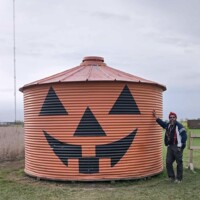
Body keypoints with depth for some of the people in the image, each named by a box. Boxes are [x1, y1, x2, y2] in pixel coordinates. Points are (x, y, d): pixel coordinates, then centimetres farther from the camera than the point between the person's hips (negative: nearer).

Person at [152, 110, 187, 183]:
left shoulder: (179, 126, -12)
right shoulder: (168, 125, 11)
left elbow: (184, 135, -15)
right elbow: (162, 123, 29)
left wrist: (181, 145, -14)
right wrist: (155, 116, 26)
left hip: (177, 147, -7)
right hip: (170, 146, 7)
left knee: (179, 163, 2)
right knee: (168, 162, 7)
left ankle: (179, 178, 12)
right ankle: (171, 177, 19)